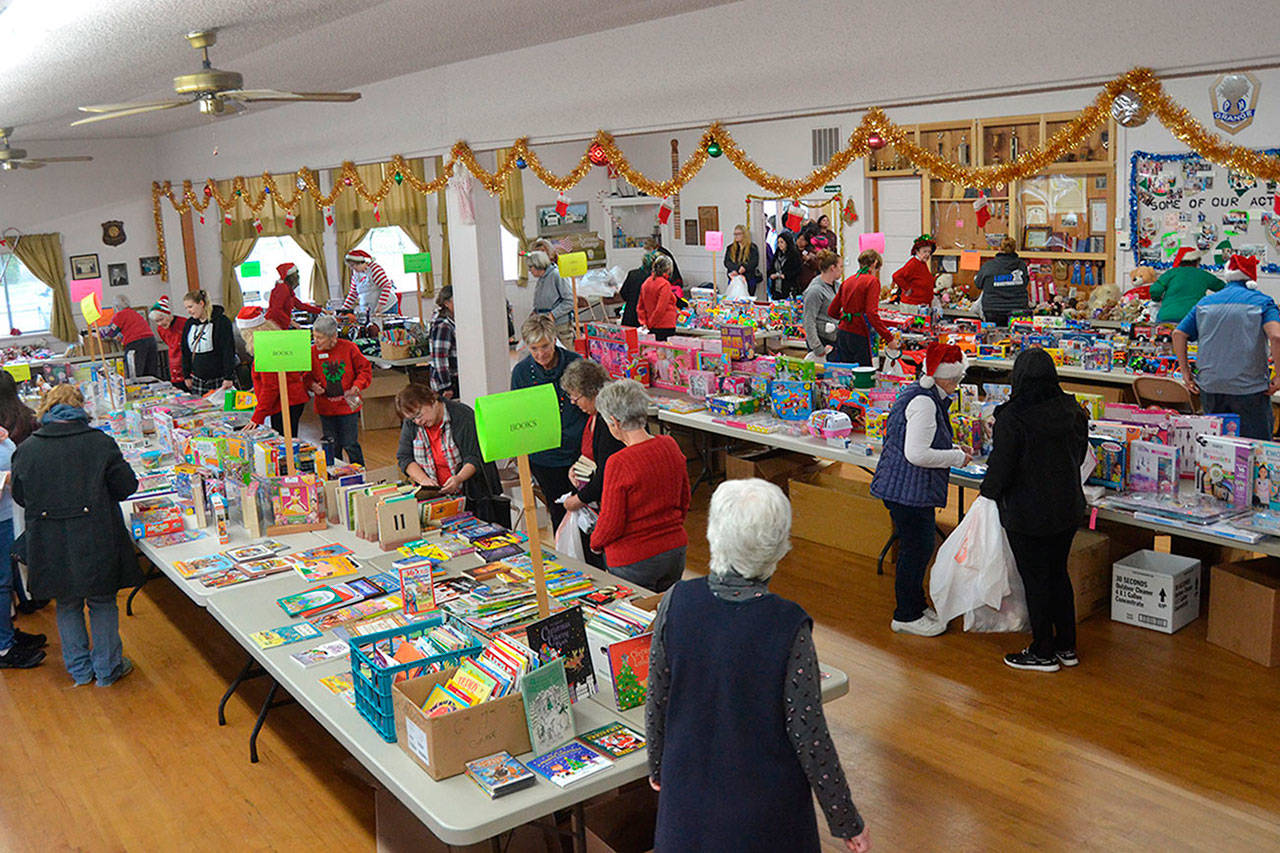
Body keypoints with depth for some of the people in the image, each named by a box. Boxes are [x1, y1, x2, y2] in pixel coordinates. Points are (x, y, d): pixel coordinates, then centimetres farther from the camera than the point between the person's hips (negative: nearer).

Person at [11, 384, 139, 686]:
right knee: (102, 603, 12)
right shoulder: (100, 442, -9)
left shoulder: (26, 449, -2)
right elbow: (126, 486, -5)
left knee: (68, 605, 18)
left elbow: (19, 496, 7)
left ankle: (79, 669, 27)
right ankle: (107, 669, 20)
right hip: (95, 542, -2)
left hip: (50, 545, 2)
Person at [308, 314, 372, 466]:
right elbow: (307, 376, 10)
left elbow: (365, 370, 1)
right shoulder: (312, 352, -2)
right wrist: (312, 385, -11)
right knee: (330, 447, 9)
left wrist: (357, 386, -14)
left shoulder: (349, 348, -8)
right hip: (325, 408, 2)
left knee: (350, 444, 0)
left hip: (348, 406, -2)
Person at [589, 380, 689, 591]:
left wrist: (596, 542, 6)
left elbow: (611, 524, -14)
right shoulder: (670, 445, -3)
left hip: (634, 561, -6)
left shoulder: (618, 463, -22)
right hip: (675, 553, 6)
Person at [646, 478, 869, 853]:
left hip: (688, 787, 3)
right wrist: (846, 820, -4)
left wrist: (657, 766, 14)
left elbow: (657, 702, -4)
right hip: (765, 804, -2)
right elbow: (809, 733, -18)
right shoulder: (787, 626, -25)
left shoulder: (676, 603, -16)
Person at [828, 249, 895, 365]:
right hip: (858, 334, -7)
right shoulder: (872, 281, -6)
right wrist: (889, 337, -16)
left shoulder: (847, 281, 12)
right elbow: (872, 313, -18)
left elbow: (831, 311, 15)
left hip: (841, 333, 7)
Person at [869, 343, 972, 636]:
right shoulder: (924, 403, -21)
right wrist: (957, 457, -13)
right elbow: (917, 454, -25)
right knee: (915, 550, 0)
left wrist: (951, 448, 12)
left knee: (920, 548, 19)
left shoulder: (917, 393, 12)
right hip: (908, 490, -10)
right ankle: (906, 617, 13)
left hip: (910, 489, 10)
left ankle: (916, 606, 32)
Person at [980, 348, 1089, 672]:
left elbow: (1001, 466, -16)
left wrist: (988, 492, 2)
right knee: (1058, 574, 19)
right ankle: (1066, 647, 27)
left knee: (1036, 581, 5)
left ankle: (1043, 653, 15)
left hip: (1028, 515, -6)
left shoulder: (1012, 417, -20)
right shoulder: (1073, 411, 0)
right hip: (1069, 509, 6)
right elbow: (1079, 456, 12)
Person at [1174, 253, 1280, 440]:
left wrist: (1185, 371, 12)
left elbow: (1178, 334, 8)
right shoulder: (1261, 301, -3)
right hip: (1249, 387, -4)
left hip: (1210, 386, 4)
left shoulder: (1205, 303, 9)